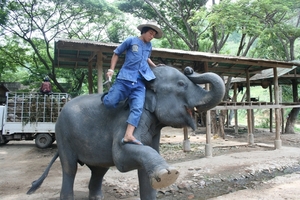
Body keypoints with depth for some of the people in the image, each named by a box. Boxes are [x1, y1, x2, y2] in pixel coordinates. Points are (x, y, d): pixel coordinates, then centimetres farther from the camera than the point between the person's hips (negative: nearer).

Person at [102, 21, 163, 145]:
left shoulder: (149, 46, 22)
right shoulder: (131, 40, 7)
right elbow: (116, 53, 11)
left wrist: (156, 67, 27)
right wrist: (111, 70, 1)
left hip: (139, 83, 4)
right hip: (124, 79, -3)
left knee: (137, 108, -16)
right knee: (109, 103, -11)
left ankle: (128, 136, -21)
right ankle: (106, 96, 25)